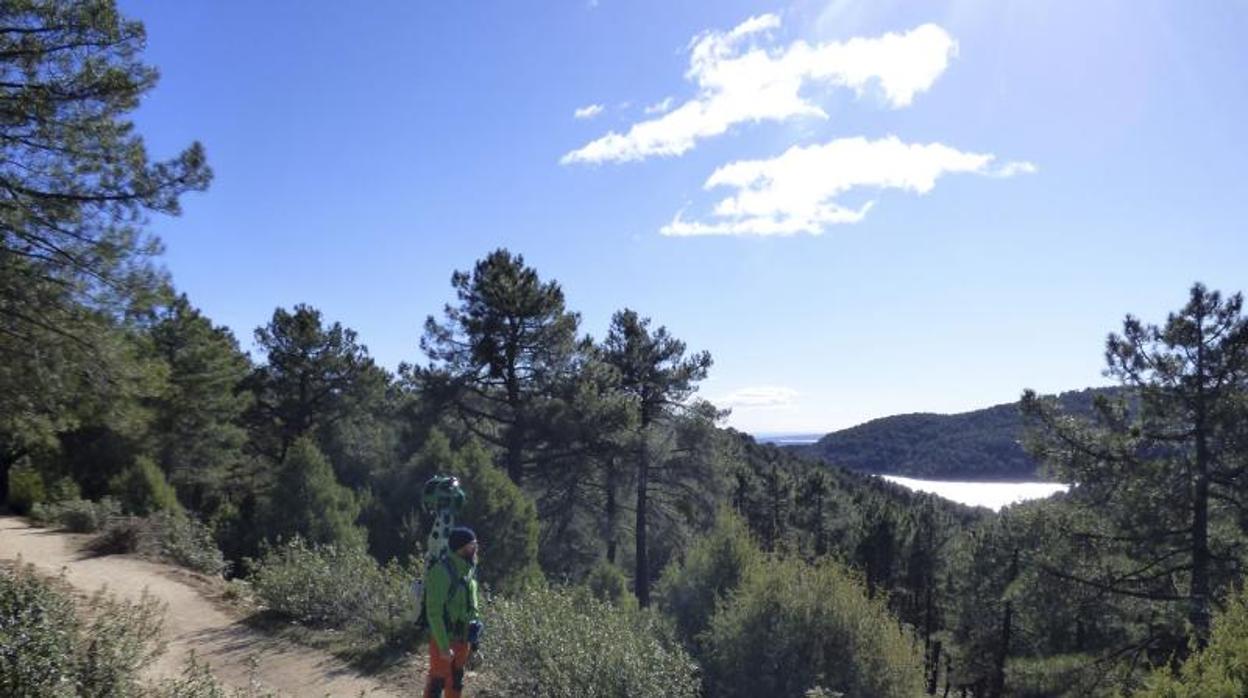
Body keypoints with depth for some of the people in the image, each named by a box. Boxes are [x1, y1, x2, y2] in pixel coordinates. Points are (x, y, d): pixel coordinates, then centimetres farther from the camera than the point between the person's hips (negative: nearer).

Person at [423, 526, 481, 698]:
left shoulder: (468, 570, 4)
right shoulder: (441, 571, -22)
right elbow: (434, 612, -23)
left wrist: (473, 639, 15)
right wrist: (443, 645, -23)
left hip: (462, 639, 8)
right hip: (444, 639, -8)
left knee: (456, 681, 18)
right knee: (438, 682, 3)